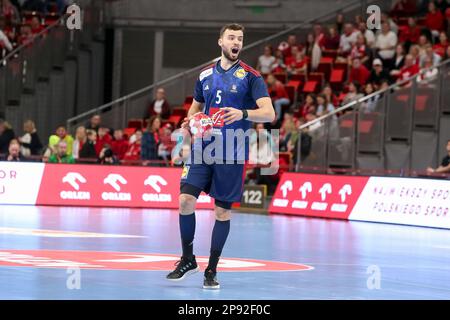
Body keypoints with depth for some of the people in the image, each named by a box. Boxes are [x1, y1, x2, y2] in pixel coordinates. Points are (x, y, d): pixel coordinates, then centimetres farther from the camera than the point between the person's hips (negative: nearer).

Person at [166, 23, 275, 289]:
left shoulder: (251, 76, -3)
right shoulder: (206, 75, 10)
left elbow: (269, 113, -12)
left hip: (231, 154, -3)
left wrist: (243, 113, -30)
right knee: (186, 200, -8)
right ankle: (188, 260, 11)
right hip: (203, 148, 3)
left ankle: (212, 270, 14)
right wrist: (189, 122, 2)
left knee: (223, 210, 1)